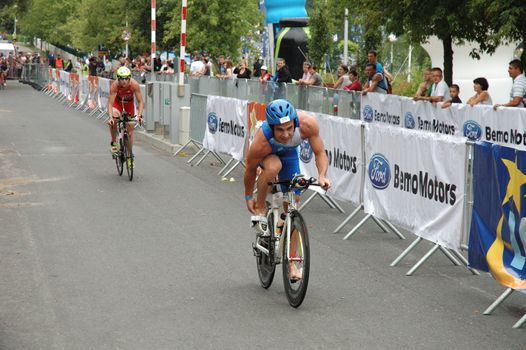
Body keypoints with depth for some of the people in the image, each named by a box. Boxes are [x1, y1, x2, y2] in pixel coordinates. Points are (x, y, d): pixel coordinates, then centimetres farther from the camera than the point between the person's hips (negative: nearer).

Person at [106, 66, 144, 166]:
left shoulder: (134, 84, -33)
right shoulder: (114, 85, -35)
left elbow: (141, 102, -28)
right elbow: (110, 103, -35)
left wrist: (139, 115, -42)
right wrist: (110, 117, -50)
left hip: (129, 103, 1)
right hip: (117, 102, -1)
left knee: (130, 130, 0)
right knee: (114, 119, -32)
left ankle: (130, 155, 16)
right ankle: (114, 142, -9)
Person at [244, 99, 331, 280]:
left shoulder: (307, 124, -37)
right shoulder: (260, 143, -40)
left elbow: (320, 153, -24)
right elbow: (250, 169, -21)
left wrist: (322, 175, -42)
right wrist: (248, 197, -7)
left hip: (289, 154, 3)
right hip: (267, 154, -3)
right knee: (273, 167, -39)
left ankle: (290, 263, 11)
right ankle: (260, 208, -12)